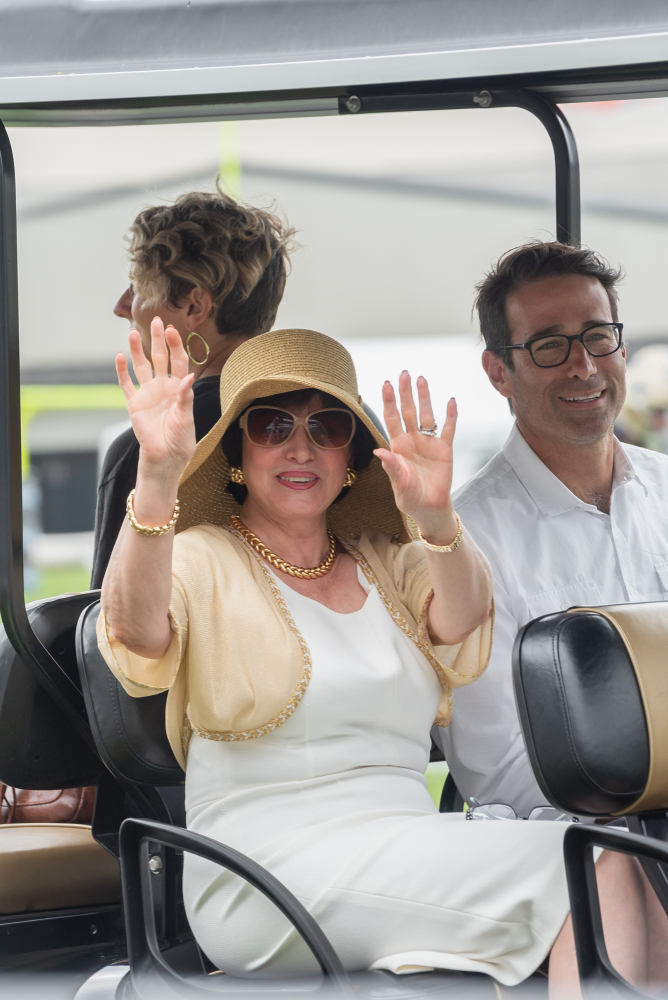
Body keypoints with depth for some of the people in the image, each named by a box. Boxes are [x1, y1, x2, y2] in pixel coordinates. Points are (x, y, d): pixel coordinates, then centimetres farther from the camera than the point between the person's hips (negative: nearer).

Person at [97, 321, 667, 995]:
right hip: (267, 879, -5)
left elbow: (459, 619, -3)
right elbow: (136, 630, -18)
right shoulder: (202, 561, 5)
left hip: (412, 861, 5)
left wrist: (436, 521, -26)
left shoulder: (386, 563, 19)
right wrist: (157, 477, -36)